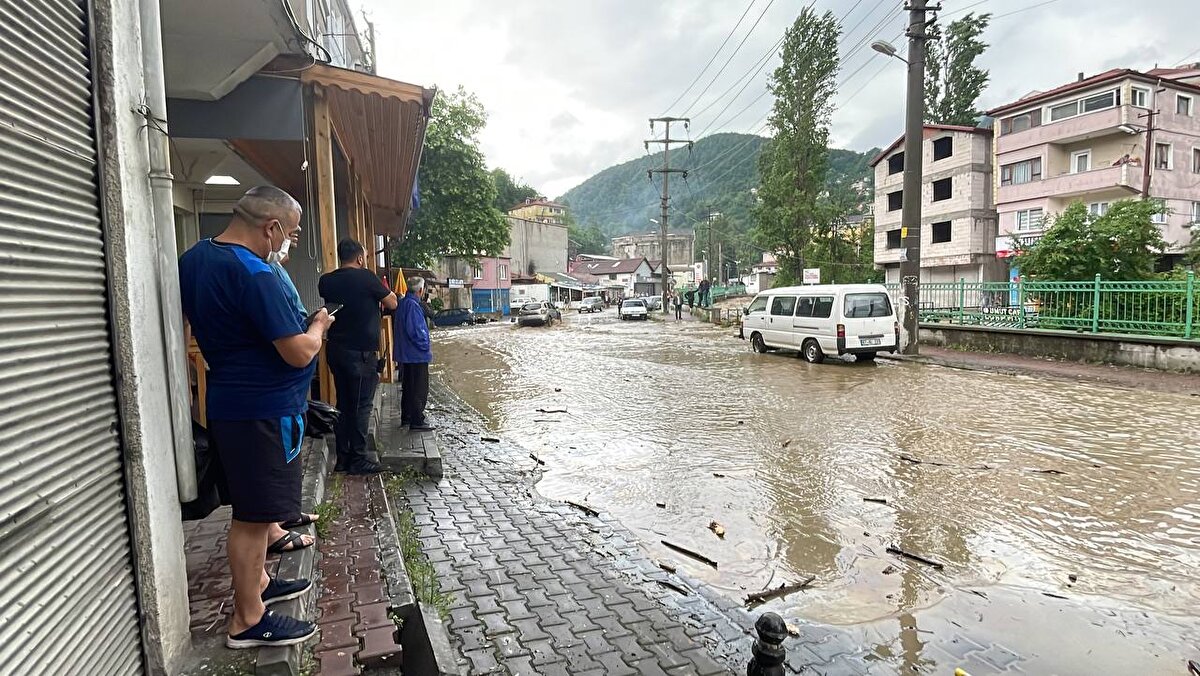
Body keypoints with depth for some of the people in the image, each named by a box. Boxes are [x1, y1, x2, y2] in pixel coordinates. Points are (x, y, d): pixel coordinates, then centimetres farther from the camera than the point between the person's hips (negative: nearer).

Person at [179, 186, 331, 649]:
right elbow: (300, 352, -24)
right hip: (264, 410, -10)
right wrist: (319, 324, -4)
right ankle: (248, 620, 16)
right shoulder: (253, 274, -24)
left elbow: (189, 324, 22)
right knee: (254, 515, 2)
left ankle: (257, 582, 39)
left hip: (228, 400, 10)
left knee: (255, 506, 23)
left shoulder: (194, 258, 7)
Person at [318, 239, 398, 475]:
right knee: (362, 406, 1)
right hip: (361, 352, -7)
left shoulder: (326, 281, 5)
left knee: (343, 405, 14)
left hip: (335, 349, 7)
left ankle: (343, 458, 18)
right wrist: (382, 290, 16)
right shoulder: (366, 277, -12)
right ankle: (358, 459, 6)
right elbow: (392, 303, -3)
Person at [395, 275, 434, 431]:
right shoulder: (412, 305, -20)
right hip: (417, 354, -10)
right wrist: (426, 346, -11)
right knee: (419, 389, -3)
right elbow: (415, 331, -24)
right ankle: (417, 422, 1)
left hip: (405, 354, 10)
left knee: (408, 386, 18)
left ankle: (406, 417, 26)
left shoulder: (403, 303, 11)